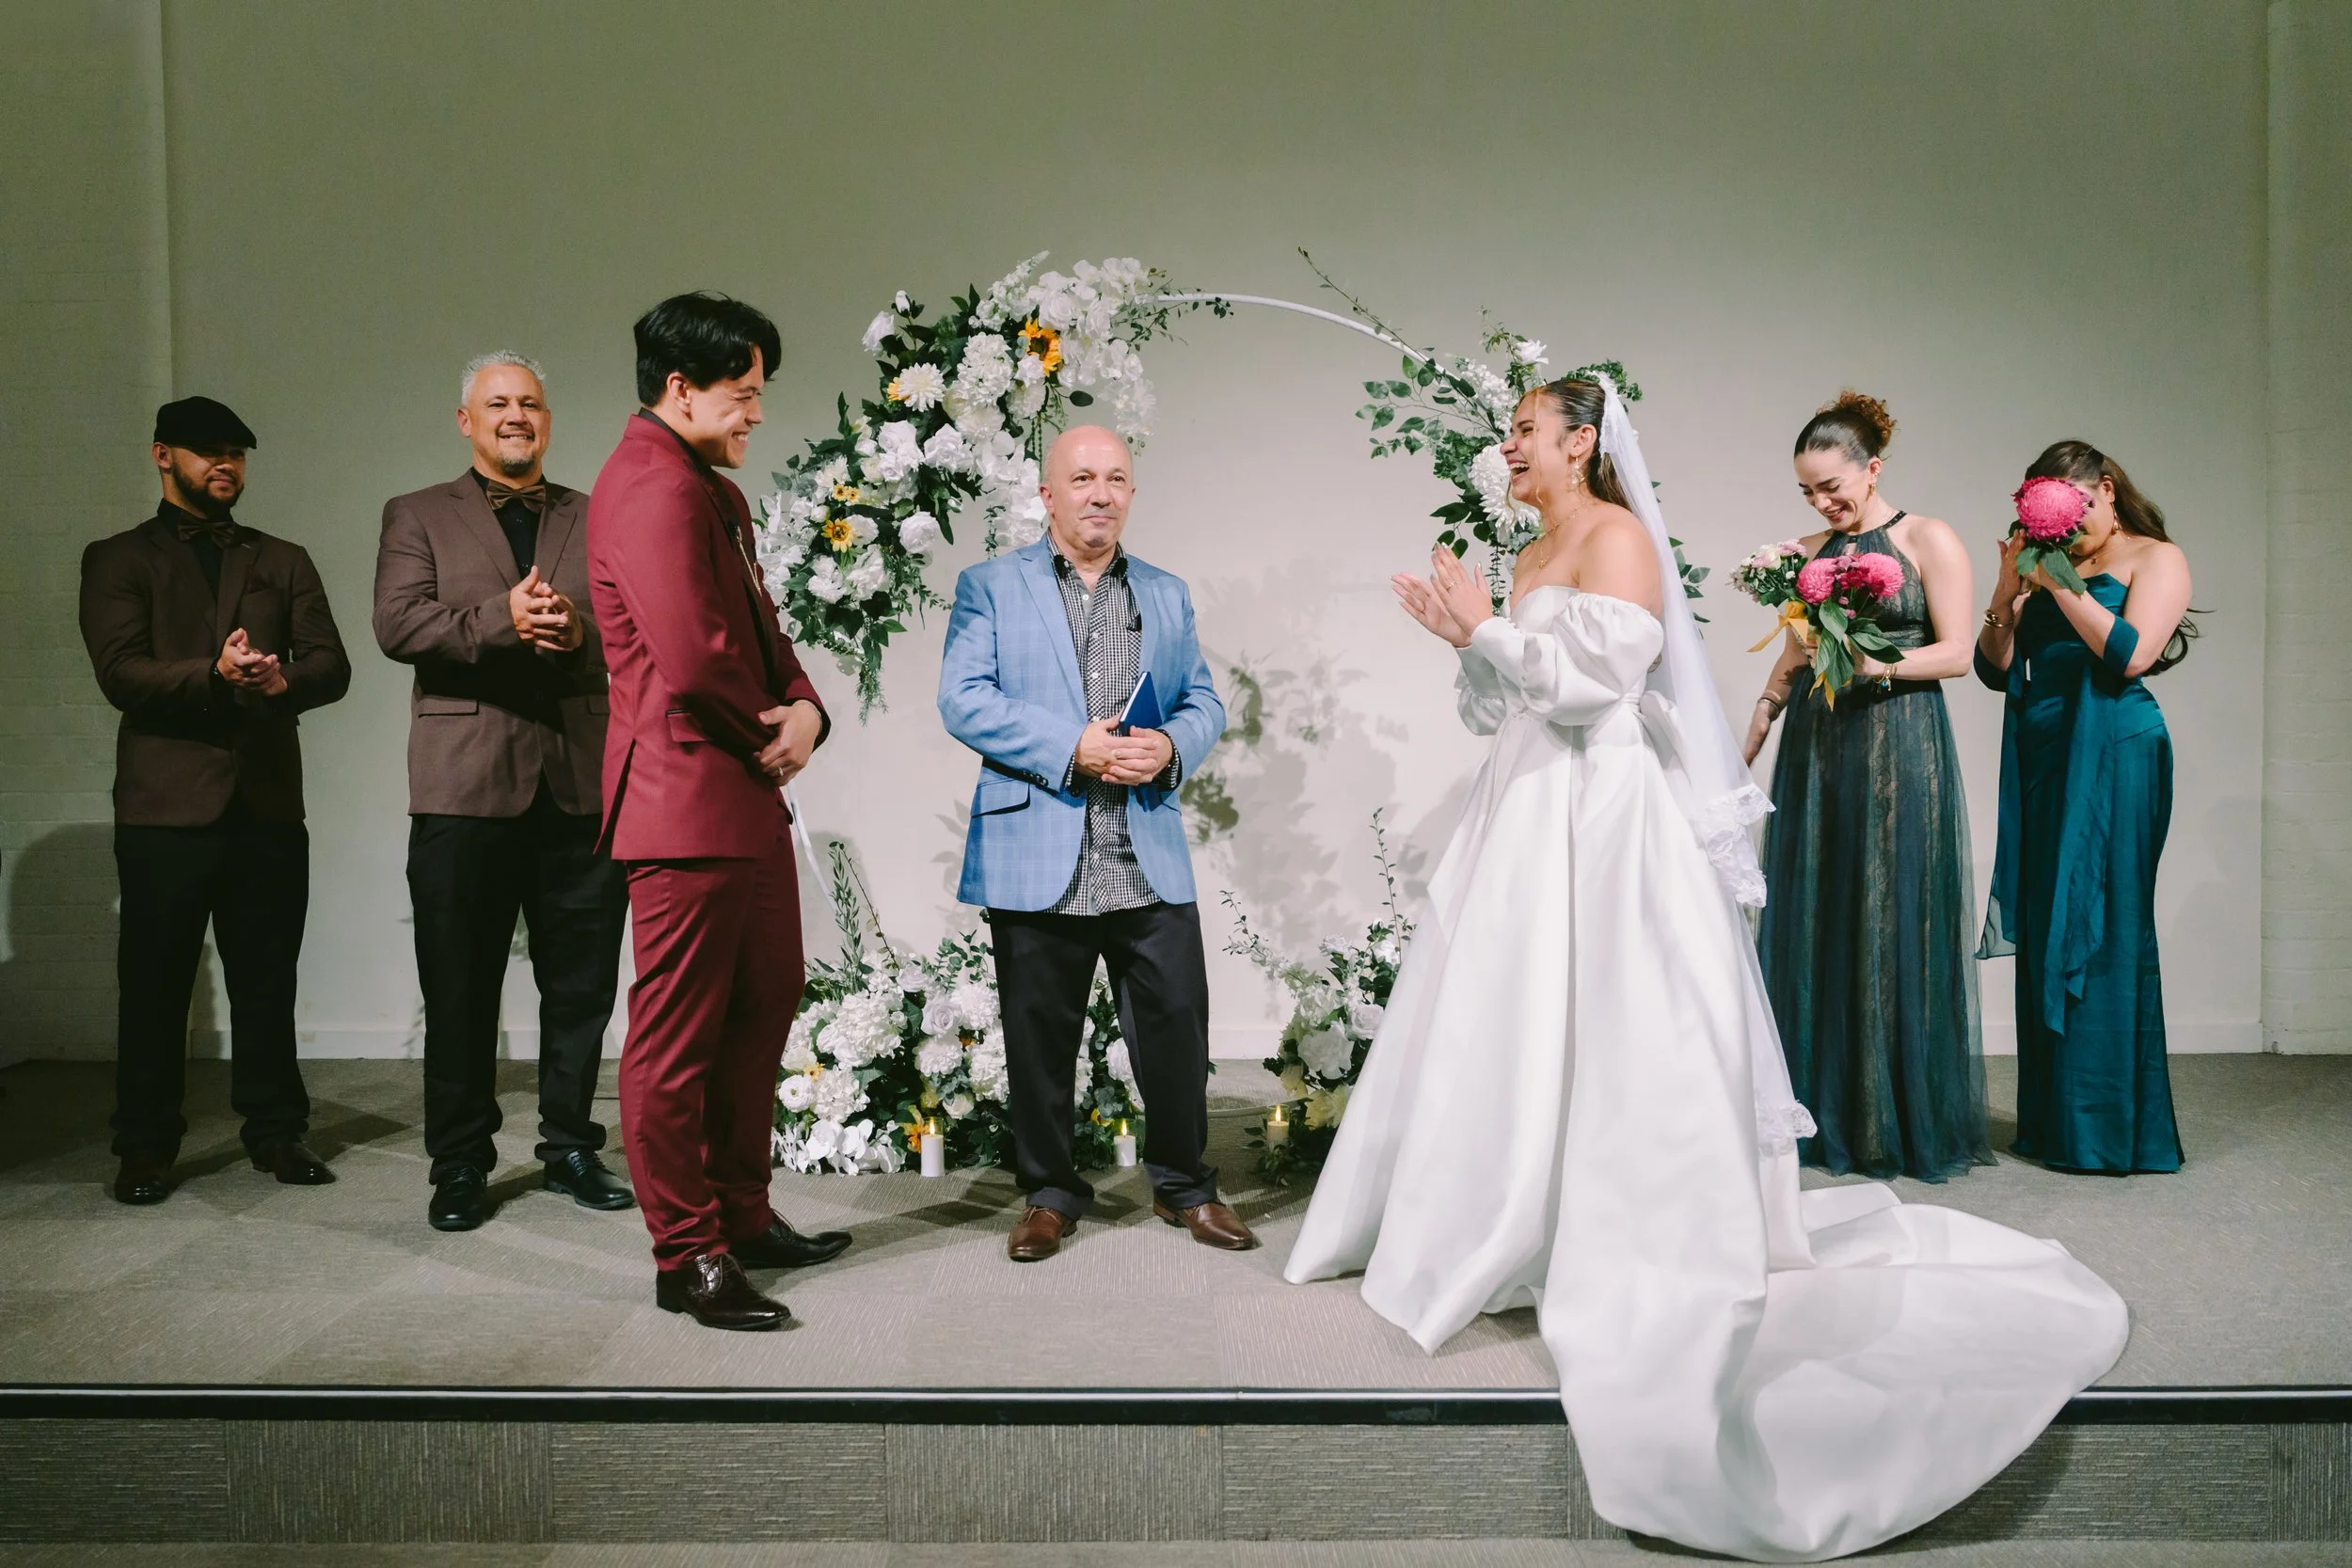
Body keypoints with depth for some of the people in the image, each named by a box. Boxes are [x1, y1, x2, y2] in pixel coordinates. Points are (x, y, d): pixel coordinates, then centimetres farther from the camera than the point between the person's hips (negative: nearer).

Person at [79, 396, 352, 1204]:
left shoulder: (283, 561, 18)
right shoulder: (118, 559, 9)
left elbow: (331, 665, 7)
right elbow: (121, 673, -5)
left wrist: (284, 680, -16)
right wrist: (215, 674, -22)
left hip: (268, 802, 2)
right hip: (166, 802, -2)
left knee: (267, 979, 6)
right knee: (155, 983, 1)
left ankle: (275, 1131, 16)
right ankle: (145, 1147, 12)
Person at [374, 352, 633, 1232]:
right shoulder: (418, 516, 10)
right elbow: (397, 624, -6)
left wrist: (578, 634, -17)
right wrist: (503, 620, -19)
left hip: (582, 787, 2)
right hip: (466, 788, -1)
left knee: (582, 986, 9)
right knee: (460, 993, 5)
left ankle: (571, 1148, 23)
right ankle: (459, 1166, 18)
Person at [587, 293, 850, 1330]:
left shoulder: (713, 489, 19)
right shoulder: (653, 488, -16)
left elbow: (760, 628, 20)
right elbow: (694, 657, -25)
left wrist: (804, 709, 0)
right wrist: (768, 734, -7)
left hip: (751, 796, 11)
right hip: (687, 798, -11)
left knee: (763, 1009, 18)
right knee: (677, 1039, 0)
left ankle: (743, 1216, 32)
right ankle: (687, 1258, 11)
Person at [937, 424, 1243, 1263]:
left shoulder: (1167, 593, 17)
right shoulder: (990, 586, 5)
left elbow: (1204, 703, 14)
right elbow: (962, 700, -6)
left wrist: (1170, 746, -9)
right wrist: (1071, 746, -17)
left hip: (1151, 860, 3)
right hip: (1036, 860, -2)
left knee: (1178, 1026, 4)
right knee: (1040, 1038, 8)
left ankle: (1185, 1185, 24)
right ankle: (1049, 1193, 25)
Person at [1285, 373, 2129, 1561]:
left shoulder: (1618, 538, -8)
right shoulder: (1534, 555, 17)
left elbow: (1588, 680, -19)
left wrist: (1486, 627, -13)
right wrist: (1463, 638, 4)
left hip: (1600, 818, -9)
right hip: (1528, 817, 9)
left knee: (1601, 1032, -6)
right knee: (1505, 1027, 11)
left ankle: (1651, 1253, 3)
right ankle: (1509, 1226, 23)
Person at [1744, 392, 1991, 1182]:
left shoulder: (1929, 540, -1)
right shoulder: (1807, 553, 13)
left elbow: (1957, 653, -6)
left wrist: (1876, 663, -19)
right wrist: (1749, 744, 16)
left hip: (1898, 751, -5)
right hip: (1815, 752, 5)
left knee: (1894, 926, -3)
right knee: (1812, 924, 3)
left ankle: (1905, 1124, 8)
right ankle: (1821, 1116, 12)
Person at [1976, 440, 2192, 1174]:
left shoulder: (2156, 557, 3)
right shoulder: (2049, 568, 17)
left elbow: (2132, 653, -13)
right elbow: (1995, 670, 11)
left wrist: (2061, 584, -10)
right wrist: (2008, 591, -1)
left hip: (2113, 755, -6)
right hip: (2043, 760, 6)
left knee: (2099, 929, -5)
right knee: (2042, 931, 5)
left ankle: (2109, 1130, 3)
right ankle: (2052, 1121, 13)